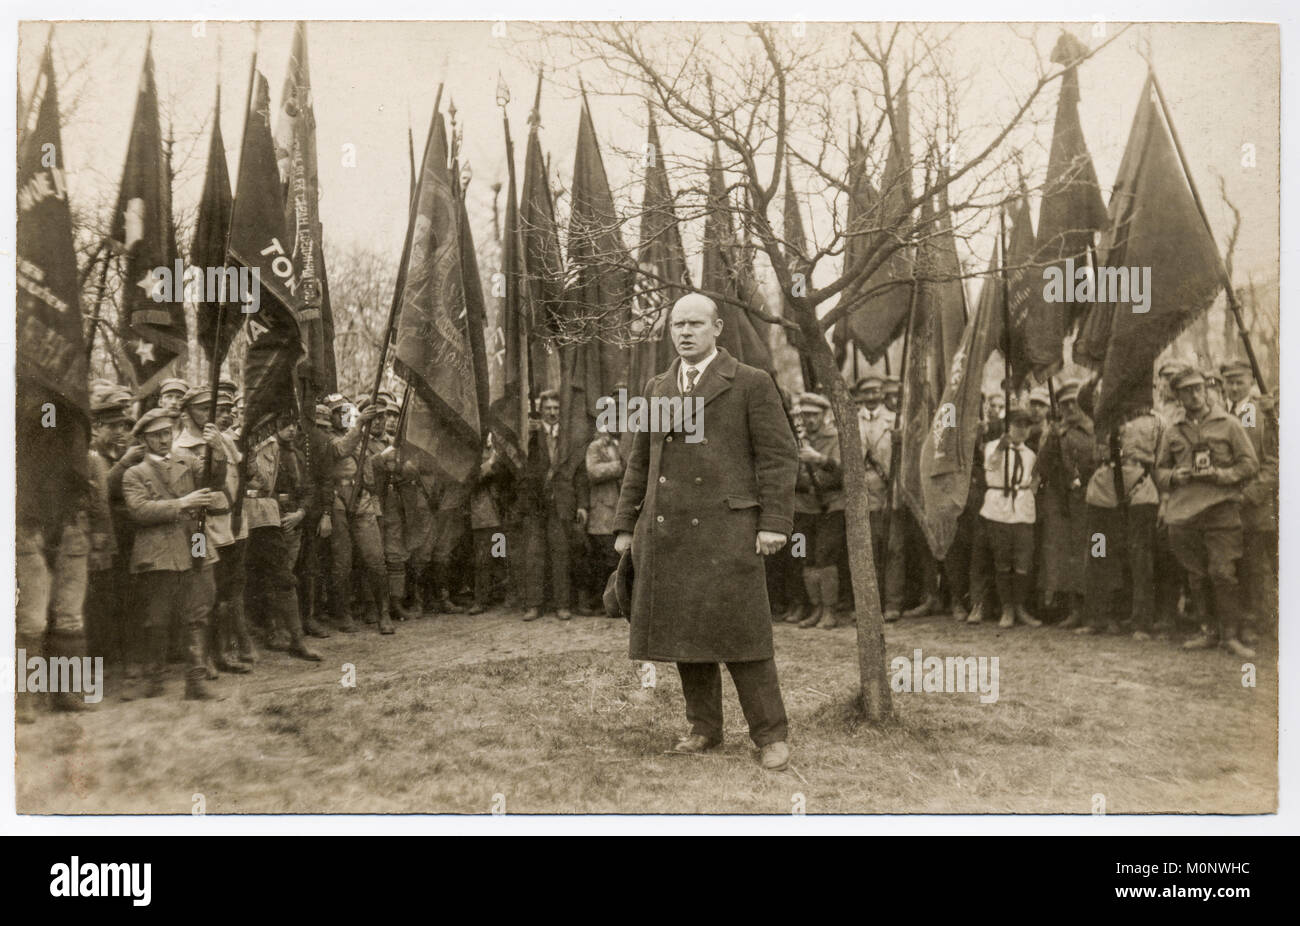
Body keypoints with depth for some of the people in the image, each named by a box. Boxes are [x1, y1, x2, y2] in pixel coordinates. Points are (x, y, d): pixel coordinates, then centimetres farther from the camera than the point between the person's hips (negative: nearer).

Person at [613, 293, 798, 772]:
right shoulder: (657, 389, 15)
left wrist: (775, 524, -13)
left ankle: (771, 735, 6)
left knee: (738, 627, -6)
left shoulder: (752, 383, 0)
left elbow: (778, 456, -5)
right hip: (666, 531, 5)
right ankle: (705, 725, 21)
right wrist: (625, 527, 11)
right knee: (683, 627, 7)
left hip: (726, 526, -5)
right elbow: (641, 463, 16)